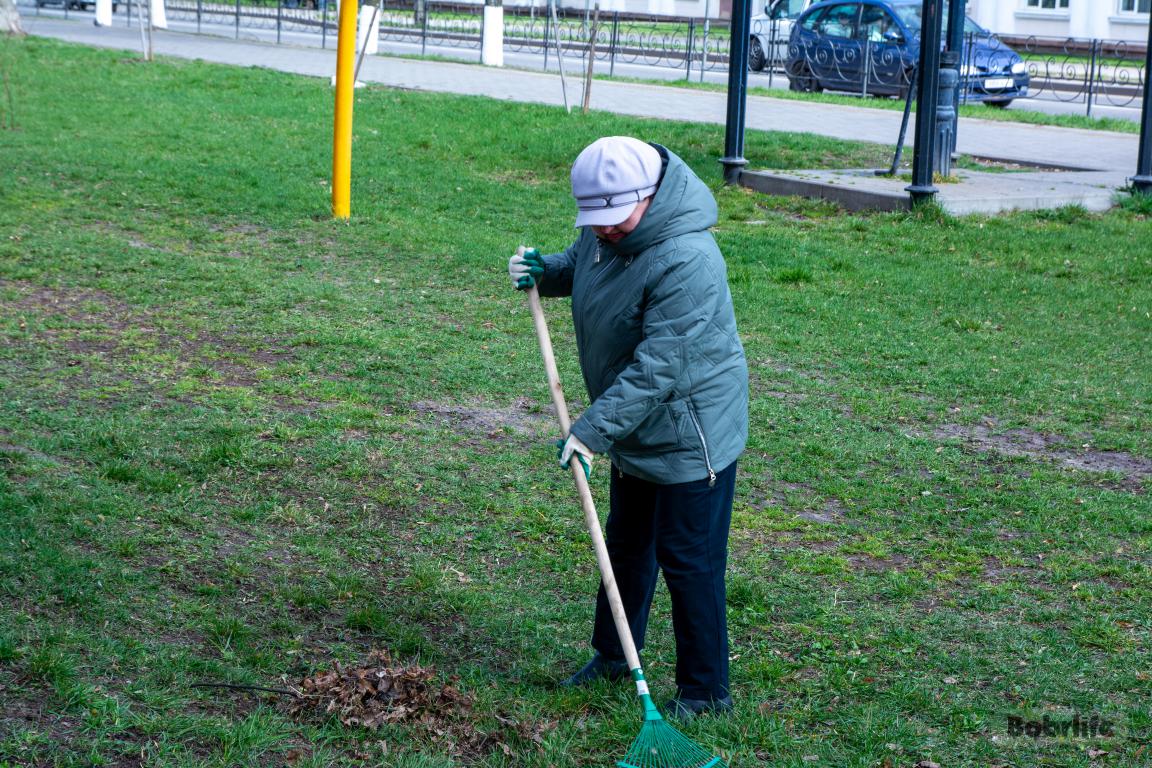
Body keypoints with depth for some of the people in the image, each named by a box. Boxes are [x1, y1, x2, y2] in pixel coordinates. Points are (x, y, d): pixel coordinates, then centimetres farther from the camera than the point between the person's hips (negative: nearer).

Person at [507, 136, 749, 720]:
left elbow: (656, 369, -32)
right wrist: (542, 272, 1)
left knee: (687, 561, -1)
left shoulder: (685, 261, -31)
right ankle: (612, 656, 40)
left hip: (688, 436, -9)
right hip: (636, 432, 9)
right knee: (625, 543, 22)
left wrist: (593, 429, -32)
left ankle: (706, 690, 14)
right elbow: (578, 267, 23)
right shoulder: (604, 233, -2)